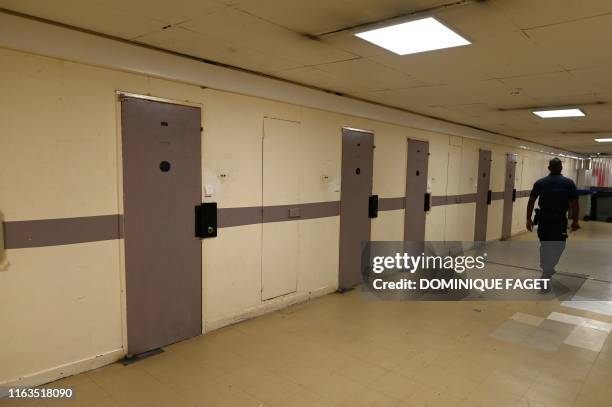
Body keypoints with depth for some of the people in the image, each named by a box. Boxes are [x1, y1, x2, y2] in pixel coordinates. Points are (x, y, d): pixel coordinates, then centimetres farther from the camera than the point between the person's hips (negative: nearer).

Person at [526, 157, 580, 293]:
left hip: (543, 219, 3)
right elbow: (574, 204, -5)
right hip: (559, 219, -3)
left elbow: (531, 202, 1)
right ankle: (545, 278, -10)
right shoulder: (569, 183, -2)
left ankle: (547, 270, 35)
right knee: (557, 247, 1)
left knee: (544, 245, 19)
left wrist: (529, 219, 7)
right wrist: (575, 221, 4)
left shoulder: (539, 183, 3)